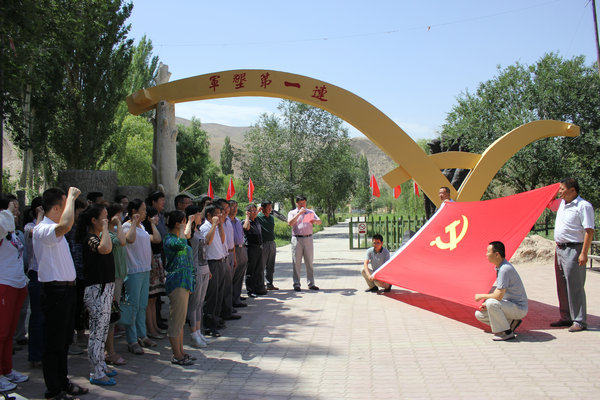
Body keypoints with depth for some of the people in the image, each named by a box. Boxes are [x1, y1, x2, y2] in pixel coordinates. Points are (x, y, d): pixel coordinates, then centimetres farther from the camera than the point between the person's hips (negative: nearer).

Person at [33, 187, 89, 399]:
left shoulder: (54, 231, 15)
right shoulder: (42, 230, -17)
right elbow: (65, 225, -38)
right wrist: (71, 197, -28)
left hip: (67, 289, 10)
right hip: (55, 291, -10)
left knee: (64, 340, 18)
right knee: (54, 342, 1)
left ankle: (62, 382, 30)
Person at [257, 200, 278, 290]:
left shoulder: (271, 218, 16)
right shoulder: (258, 217, -6)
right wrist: (258, 211, -18)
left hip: (272, 243, 7)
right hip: (263, 244, -7)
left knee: (270, 266, 12)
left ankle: (270, 284, 20)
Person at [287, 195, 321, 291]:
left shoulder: (310, 212, 15)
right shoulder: (292, 213, 8)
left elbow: (319, 222, 7)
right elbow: (290, 223, -11)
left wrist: (314, 221, -16)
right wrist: (299, 213, -16)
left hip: (308, 238, 2)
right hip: (297, 239, -2)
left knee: (309, 262, 4)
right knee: (296, 262, -1)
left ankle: (311, 283, 9)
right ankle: (296, 284, 5)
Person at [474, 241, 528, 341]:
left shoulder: (505, 269, -26)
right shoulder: (499, 267, 5)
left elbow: (499, 296, -29)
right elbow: (497, 290, 13)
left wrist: (481, 296, -12)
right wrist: (485, 303, 0)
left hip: (519, 308, -9)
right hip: (510, 305, 9)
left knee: (491, 303, -34)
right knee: (479, 314, 5)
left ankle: (507, 332, -16)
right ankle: (511, 322, 9)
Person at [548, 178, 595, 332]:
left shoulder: (583, 206, -12)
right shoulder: (561, 204, 12)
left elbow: (589, 231, -17)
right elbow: (551, 204, 37)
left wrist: (584, 253, -21)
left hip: (573, 250, -9)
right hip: (560, 249, 9)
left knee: (574, 286, -6)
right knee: (562, 285, 14)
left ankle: (579, 321, 2)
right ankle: (566, 317, 24)